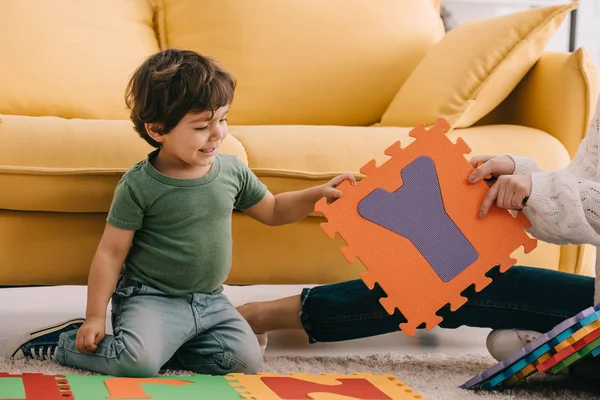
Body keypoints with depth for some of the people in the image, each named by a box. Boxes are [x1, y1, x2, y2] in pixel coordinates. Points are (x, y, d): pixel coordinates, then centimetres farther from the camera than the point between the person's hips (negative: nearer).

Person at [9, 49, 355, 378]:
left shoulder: (233, 170, 2)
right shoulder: (139, 185, -11)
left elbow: (273, 211, 18)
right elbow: (111, 253, -7)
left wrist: (319, 193, 3)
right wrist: (95, 317, -11)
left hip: (210, 301, 5)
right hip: (151, 298, -5)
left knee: (247, 361, -17)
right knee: (138, 364, -31)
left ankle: (164, 343, 3)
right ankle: (65, 343, -2)